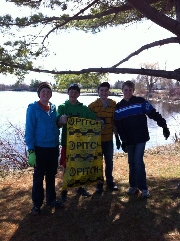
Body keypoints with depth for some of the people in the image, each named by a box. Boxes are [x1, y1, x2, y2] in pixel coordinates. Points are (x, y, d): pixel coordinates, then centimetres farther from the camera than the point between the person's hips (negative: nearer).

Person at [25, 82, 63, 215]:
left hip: (53, 147, 5)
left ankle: (51, 199, 32)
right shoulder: (33, 108, -10)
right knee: (39, 177, 6)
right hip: (40, 148, -5)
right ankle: (37, 204, 20)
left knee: (51, 175, 16)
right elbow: (29, 130, -12)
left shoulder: (54, 107, 6)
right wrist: (31, 151, -16)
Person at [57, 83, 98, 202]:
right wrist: (61, 121, -38)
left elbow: (94, 119, 1)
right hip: (67, 141, -3)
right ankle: (64, 190, 16)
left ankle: (80, 187, 29)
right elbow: (58, 124, -14)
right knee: (67, 167, 2)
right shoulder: (62, 107, -3)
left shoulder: (84, 108, 5)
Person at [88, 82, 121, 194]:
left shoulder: (114, 104, 1)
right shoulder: (92, 105, -8)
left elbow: (114, 122, 7)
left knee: (109, 161, 14)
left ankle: (110, 181, 33)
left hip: (109, 138, 3)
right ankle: (99, 184, 24)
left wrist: (117, 137, 8)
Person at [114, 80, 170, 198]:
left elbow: (154, 114, -6)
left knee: (138, 161, -8)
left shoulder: (141, 101, -4)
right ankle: (133, 186, 22)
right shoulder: (119, 107, 4)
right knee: (132, 162, 9)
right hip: (129, 140, 3)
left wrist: (164, 126, -12)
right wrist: (123, 141, -3)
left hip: (141, 138, -3)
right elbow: (119, 126, 3)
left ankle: (144, 188, 4)